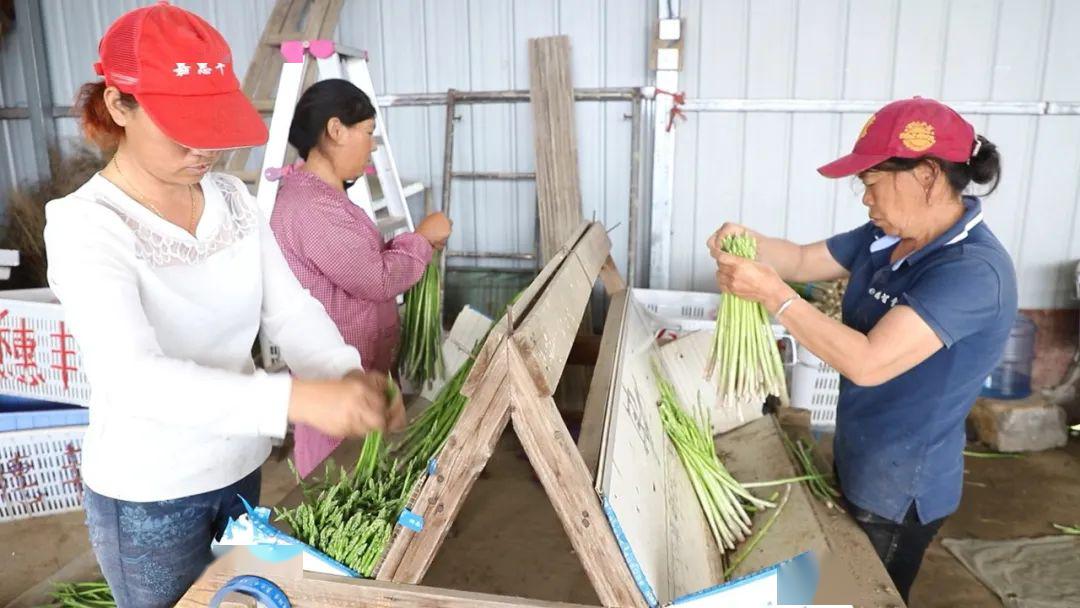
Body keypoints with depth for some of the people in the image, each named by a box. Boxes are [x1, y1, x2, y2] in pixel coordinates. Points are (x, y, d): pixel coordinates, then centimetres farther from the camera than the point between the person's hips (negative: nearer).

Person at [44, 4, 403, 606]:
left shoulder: (234, 198, -3)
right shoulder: (84, 224, -22)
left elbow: (289, 308, -8)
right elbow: (134, 377, -35)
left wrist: (347, 374, -28)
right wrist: (297, 398, -46)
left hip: (240, 467, 5)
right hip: (148, 497, -5)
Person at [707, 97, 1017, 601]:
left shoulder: (974, 272, -30)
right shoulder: (886, 237, -3)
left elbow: (868, 363, -37)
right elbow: (804, 261, 6)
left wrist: (772, 293, -34)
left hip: (900, 490, -8)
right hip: (856, 463, 8)